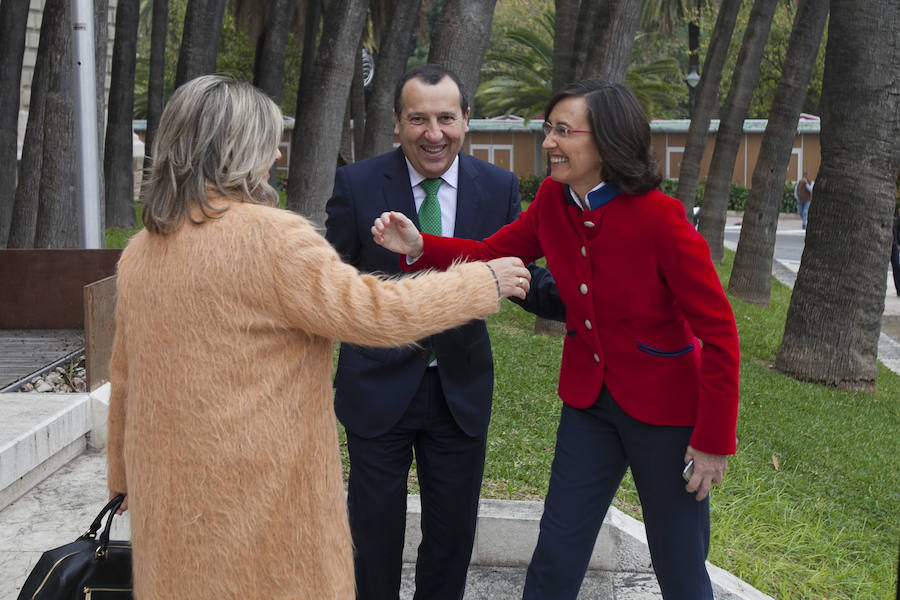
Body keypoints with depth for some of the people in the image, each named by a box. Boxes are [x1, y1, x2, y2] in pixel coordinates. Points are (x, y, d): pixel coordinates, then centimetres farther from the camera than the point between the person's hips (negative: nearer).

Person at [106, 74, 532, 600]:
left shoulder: (140, 252, 6)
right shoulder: (271, 237, -17)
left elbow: (126, 379, 14)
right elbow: (374, 313, -17)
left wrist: (125, 476, 25)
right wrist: (486, 283, -5)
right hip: (257, 492, -7)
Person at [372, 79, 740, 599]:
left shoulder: (660, 217, -22)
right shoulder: (553, 200, -4)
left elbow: (718, 332, -19)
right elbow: (491, 256, 4)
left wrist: (714, 439, -16)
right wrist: (420, 246, -14)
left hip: (664, 406, -5)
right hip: (589, 399, 5)